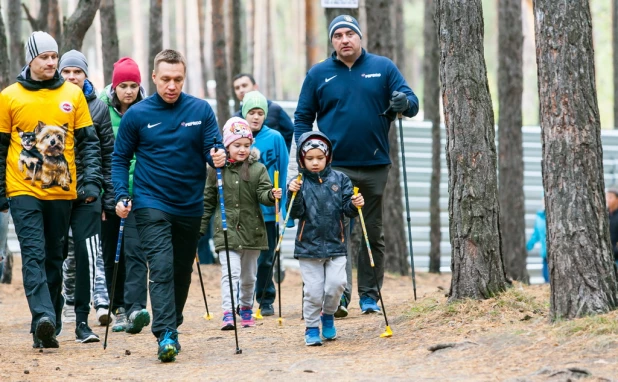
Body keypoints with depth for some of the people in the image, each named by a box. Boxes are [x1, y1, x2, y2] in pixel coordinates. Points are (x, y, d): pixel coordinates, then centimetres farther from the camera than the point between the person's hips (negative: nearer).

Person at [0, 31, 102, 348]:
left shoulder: (73, 94, 6)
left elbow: (89, 141, 9)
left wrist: (91, 181, -3)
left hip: (62, 191, 2)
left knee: (54, 258, 7)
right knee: (34, 254, -15)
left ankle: (47, 329, 13)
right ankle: (43, 317, -28)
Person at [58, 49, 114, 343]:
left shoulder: (97, 107, 5)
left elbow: (108, 154, 7)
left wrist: (109, 195, 3)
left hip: (87, 194, -1)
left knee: (86, 253, -9)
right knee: (62, 253, 7)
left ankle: (82, 319, -5)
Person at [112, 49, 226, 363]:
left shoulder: (201, 110, 0)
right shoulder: (136, 115, -4)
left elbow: (213, 148, 1)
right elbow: (120, 158, 3)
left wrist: (217, 157, -23)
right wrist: (121, 195, -9)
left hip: (190, 205, 3)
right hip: (151, 204, -3)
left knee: (182, 272, 14)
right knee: (162, 267, -17)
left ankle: (172, 327, 30)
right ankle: (166, 335, -25)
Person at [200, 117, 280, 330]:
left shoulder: (258, 169, 1)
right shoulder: (217, 169, 0)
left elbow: (263, 194, -7)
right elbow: (208, 201, 6)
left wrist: (272, 195, -30)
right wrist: (200, 227, 5)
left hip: (251, 230, 2)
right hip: (226, 231, -2)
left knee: (248, 275, 15)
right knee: (230, 272, -14)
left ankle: (246, 308, 32)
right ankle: (228, 313, -20)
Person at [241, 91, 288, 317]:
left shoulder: (275, 138, -2)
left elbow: (282, 174, 2)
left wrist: (280, 205, -3)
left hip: (268, 209, -1)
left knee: (265, 258, 5)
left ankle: (266, 300, 17)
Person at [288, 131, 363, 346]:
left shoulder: (339, 180, 3)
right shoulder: (300, 183, -1)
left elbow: (347, 210, 2)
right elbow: (296, 214, -8)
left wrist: (354, 205, -19)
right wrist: (294, 196, -24)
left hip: (335, 245, 1)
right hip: (308, 246, -1)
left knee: (336, 284, -9)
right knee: (313, 290, -2)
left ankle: (328, 315, 19)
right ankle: (311, 328, 15)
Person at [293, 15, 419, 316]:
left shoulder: (383, 68, 4)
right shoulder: (318, 74, 4)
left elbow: (412, 102, 0)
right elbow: (303, 118, 8)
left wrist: (405, 103, -24)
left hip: (375, 166, 1)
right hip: (335, 168, -1)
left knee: (373, 233, 8)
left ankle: (369, 295, 17)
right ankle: (339, 294, -16)